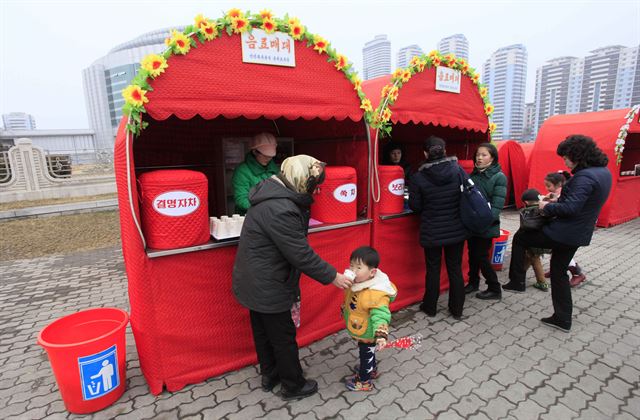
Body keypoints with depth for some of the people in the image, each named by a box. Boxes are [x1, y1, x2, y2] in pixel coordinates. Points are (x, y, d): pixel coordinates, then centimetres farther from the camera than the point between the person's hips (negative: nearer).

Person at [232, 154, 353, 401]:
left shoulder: (273, 193, 2)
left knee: (263, 332, 25)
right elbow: (300, 254, -25)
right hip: (267, 288, -10)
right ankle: (293, 386, 33)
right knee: (283, 337, 11)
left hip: (255, 282, 10)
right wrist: (332, 276, -16)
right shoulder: (280, 209, -30)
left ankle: (270, 376, 46)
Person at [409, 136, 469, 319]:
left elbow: (415, 206, -8)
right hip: (457, 229, 2)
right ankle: (457, 309, 29)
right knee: (455, 269, 15)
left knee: (433, 269, 13)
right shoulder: (458, 169, -7)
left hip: (432, 232, -2)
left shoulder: (418, 177, -14)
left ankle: (430, 307, 29)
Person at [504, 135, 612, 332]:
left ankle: (517, 281, 14)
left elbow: (570, 208, -29)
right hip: (579, 233, 10)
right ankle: (562, 318, 27)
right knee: (559, 272, 18)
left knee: (519, 238, 7)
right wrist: (558, 200, 9)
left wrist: (547, 207, -13)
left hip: (563, 233, -10)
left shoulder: (584, 176, -22)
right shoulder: (604, 172, 9)